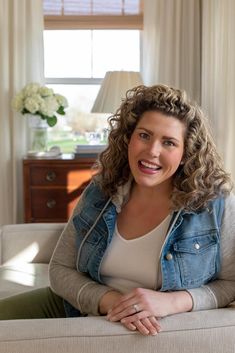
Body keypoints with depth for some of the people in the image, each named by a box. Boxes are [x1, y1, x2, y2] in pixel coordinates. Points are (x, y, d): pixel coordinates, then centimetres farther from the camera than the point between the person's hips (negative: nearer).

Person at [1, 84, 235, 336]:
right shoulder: (99, 193, -5)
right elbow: (60, 269, -4)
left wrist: (171, 302, -26)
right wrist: (111, 300, -22)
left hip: (158, 332, -2)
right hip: (81, 310, 3)